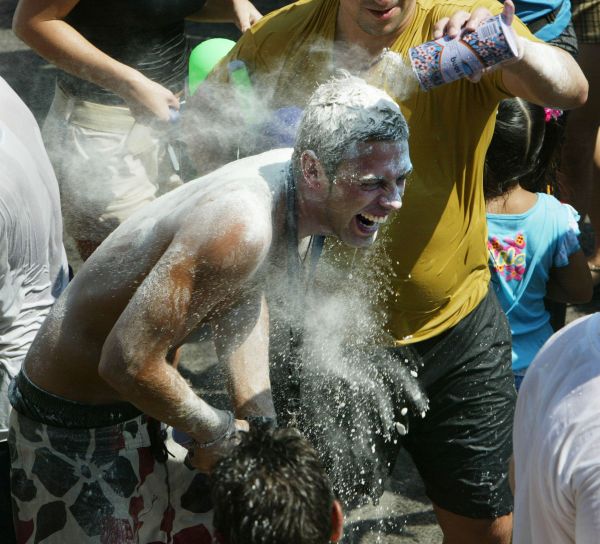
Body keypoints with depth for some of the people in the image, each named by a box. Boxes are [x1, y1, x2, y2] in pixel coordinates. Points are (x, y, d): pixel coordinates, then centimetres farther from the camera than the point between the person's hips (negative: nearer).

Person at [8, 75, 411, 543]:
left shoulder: (291, 179, -8)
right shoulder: (243, 229, -37)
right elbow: (127, 361, -35)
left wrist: (259, 421, 1)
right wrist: (216, 431, -18)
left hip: (138, 390, 9)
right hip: (76, 419, -9)